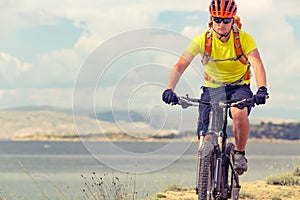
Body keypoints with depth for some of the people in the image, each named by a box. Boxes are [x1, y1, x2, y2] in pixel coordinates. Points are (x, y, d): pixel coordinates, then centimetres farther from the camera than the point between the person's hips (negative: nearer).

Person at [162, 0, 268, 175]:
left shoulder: (244, 39, -17)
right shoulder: (202, 40, -15)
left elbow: (257, 65, -30)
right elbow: (180, 65, -22)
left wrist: (262, 90, -48)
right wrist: (169, 89, -39)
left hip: (239, 87, -2)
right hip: (212, 89, 2)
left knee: (240, 113, -35)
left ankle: (240, 154, -9)